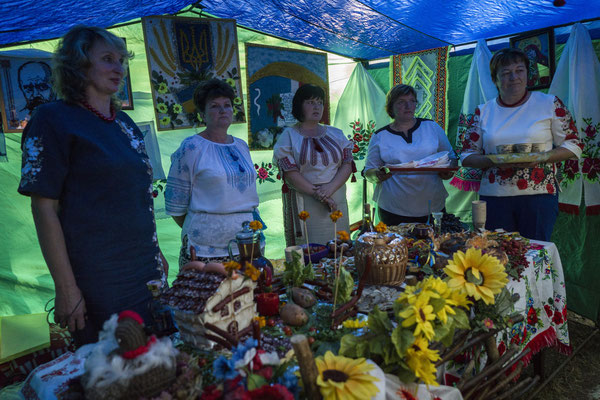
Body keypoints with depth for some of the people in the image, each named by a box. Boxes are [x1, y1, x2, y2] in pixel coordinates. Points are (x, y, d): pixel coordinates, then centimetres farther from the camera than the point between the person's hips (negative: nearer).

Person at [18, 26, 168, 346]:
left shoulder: (125, 123, 11)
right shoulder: (52, 120, -8)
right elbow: (43, 207, -12)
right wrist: (65, 287, -15)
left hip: (147, 272, 7)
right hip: (96, 281, -6)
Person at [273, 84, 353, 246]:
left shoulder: (336, 134, 13)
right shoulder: (288, 135, 3)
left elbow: (347, 164, 4)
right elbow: (289, 172, -7)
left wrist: (329, 188, -13)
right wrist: (316, 193, -15)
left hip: (336, 202, 4)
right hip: (303, 205, -3)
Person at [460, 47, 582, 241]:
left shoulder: (549, 104, 4)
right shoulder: (483, 111, 7)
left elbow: (573, 145, 5)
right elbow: (467, 156, 7)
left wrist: (542, 157, -14)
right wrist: (494, 161, -11)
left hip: (539, 196, -1)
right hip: (494, 197, 1)